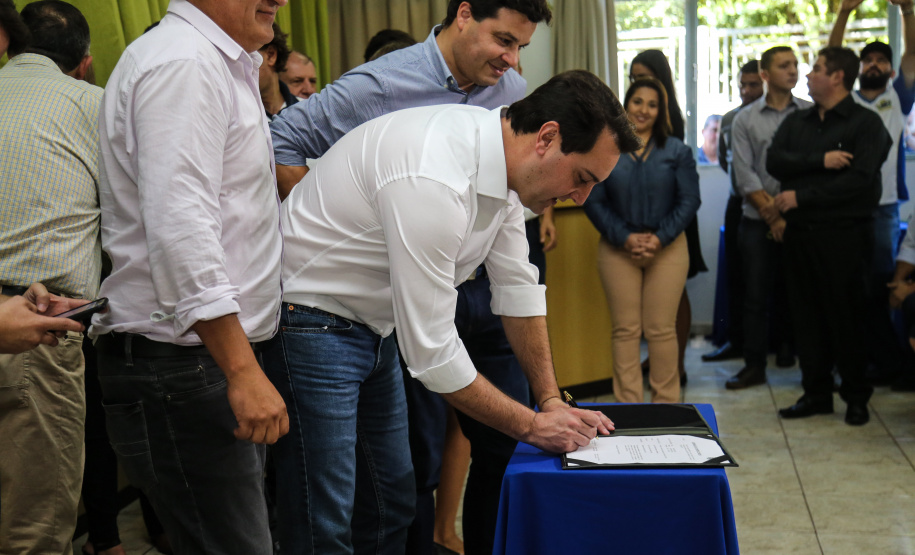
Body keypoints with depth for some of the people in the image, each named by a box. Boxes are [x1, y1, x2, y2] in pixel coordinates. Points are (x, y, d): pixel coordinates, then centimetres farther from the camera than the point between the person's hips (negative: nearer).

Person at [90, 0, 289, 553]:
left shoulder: (217, 64, 21)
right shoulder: (182, 62, -14)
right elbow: (178, 227, -24)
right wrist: (243, 370, -26)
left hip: (218, 357, 10)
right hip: (182, 366, -10)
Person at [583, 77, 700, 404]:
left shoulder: (676, 151, 6)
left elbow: (689, 201, 2)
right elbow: (594, 202, 1)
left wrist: (660, 238, -11)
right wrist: (625, 238, -10)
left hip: (667, 249, 0)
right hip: (618, 250, 0)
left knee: (662, 329, 1)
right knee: (625, 329, 1)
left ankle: (666, 400, 12)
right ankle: (628, 403, 9)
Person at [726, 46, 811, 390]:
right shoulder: (745, 120, 6)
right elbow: (744, 174, -1)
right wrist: (771, 210, -10)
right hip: (758, 222, 0)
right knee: (756, 295, 3)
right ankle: (754, 365, 11)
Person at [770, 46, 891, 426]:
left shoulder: (866, 124, -3)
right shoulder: (796, 122, 14)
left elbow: (858, 179, -15)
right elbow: (775, 162, -2)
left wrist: (800, 196, -15)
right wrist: (820, 160, -17)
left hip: (843, 234, -5)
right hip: (800, 234, 5)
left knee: (847, 316, 1)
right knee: (807, 316, 8)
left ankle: (856, 396, 14)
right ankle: (816, 392, 19)